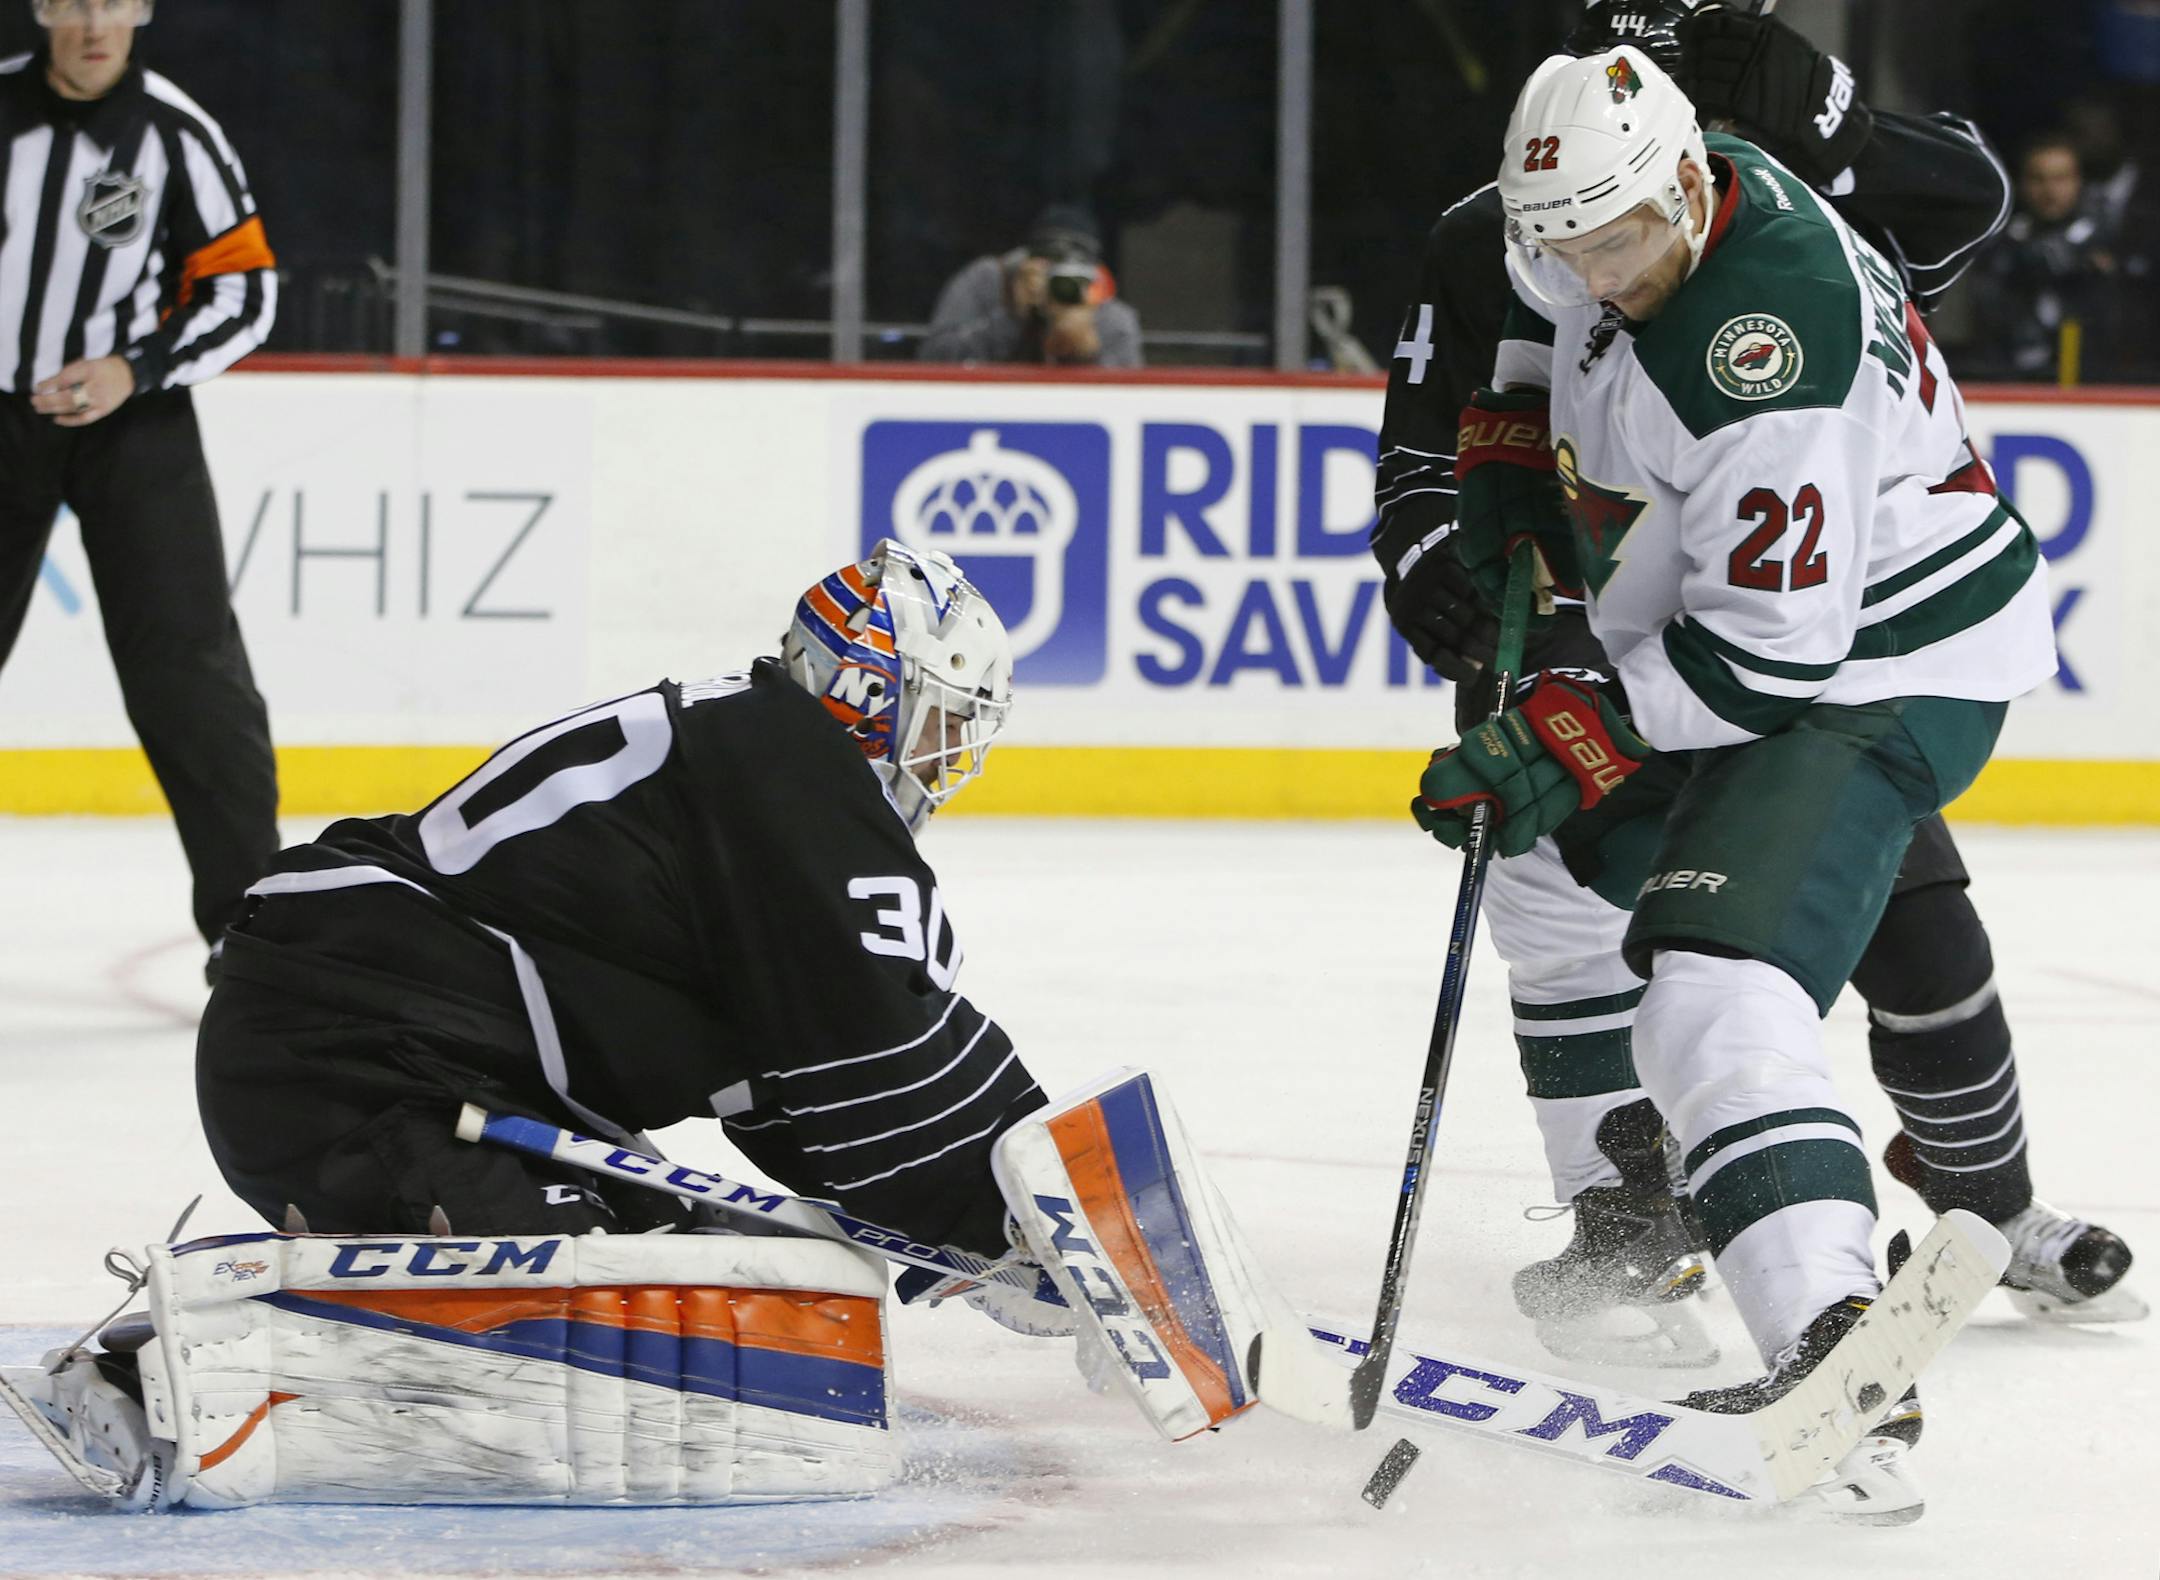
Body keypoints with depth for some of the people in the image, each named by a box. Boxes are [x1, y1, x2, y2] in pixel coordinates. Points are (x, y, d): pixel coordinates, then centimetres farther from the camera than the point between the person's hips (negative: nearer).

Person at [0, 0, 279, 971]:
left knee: (184, 669, -8)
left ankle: (250, 912, -4)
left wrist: (134, 371, -16)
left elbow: (244, 292, -4)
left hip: (132, 419, -2)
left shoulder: (176, 134, -7)